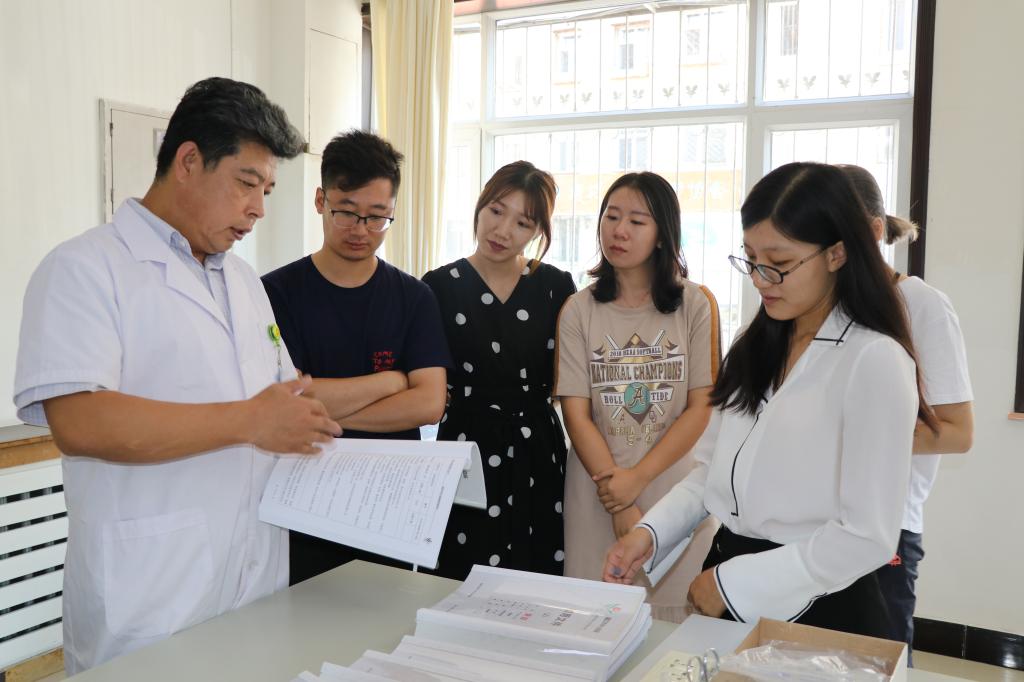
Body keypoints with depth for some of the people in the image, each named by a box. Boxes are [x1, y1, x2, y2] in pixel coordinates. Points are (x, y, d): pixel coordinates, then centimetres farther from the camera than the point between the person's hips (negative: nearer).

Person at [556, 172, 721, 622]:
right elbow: (576, 414, -3)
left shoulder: (696, 305, 0)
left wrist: (637, 477, -11)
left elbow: (702, 407, -4)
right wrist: (621, 509, -10)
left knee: (672, 614, 5)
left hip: (675, 489, -1)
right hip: (598, 492, 1)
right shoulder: (579, 310, 2)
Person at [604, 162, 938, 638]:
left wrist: (734, 583, -17)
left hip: (818, 609, -6)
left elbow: (867, 537, -19)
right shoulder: (756, 347, 5)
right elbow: (714, 468, 8)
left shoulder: (874, 361, -17)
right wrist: (651, 532, -7)